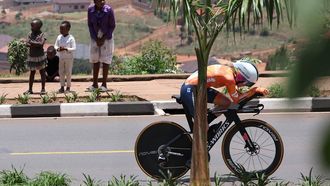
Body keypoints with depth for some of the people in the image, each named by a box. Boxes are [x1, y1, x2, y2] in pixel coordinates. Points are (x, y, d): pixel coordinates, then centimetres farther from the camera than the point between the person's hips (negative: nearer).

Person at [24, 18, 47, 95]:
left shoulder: (41, 34, -9)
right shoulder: (30, 34, 2)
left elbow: (41, 44, -21)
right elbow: (27, 44, -8)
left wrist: (32, 42, -17)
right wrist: (36, 44, -22)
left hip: (40, 57, -3)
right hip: (31, 57, 3)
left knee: (42, 72, 4)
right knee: (32, 73, 10)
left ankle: (43, 89, 10)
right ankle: (30, 89, 14)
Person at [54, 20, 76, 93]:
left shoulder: (71, 38, -13)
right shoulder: (59, 37, 0)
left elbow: (74, 48, -16)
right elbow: (55, 45, 7)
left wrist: (66, 49, -27)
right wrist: (58, 49, -15)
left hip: (69, 58, -4)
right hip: (61, 58, 4)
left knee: (68, 73, 3)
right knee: (61, 72, 6)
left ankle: (68, 87, 14)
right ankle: (62, 86, 14)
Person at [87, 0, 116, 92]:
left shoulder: (108, 10, -15)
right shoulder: (90, 10, -9)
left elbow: (112, 26, -8)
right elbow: (90, 25, -2)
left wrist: (103, 39, -12)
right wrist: (96, 39, -8)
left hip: (106, 38, -3)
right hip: (95, 38, 3)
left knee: (105, 60, -4)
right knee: (95, 60, 4)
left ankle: (104, 84, 0)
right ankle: (95, 83, 10)